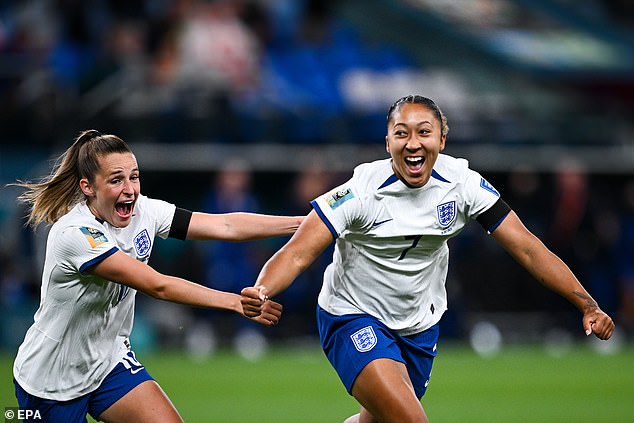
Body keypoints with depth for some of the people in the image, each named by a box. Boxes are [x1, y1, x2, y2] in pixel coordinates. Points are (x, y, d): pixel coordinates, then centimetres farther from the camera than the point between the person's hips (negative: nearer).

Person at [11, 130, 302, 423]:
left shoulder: (143, 211, -8)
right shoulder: (75, 234, -29)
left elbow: (225, 225, -9)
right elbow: (157, 286, -30)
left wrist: (304, 223, -16)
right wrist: (237, 302, -31)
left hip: (110, 361, 6)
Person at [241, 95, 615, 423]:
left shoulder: (463, 183, -14)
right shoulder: (362, 190, -24)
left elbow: (527, 248, -12)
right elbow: (298, 254, -27)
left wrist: (588, 305, -19)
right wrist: (261, 294, -48)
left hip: (419, 326, 5)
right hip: (354, 319, -5)